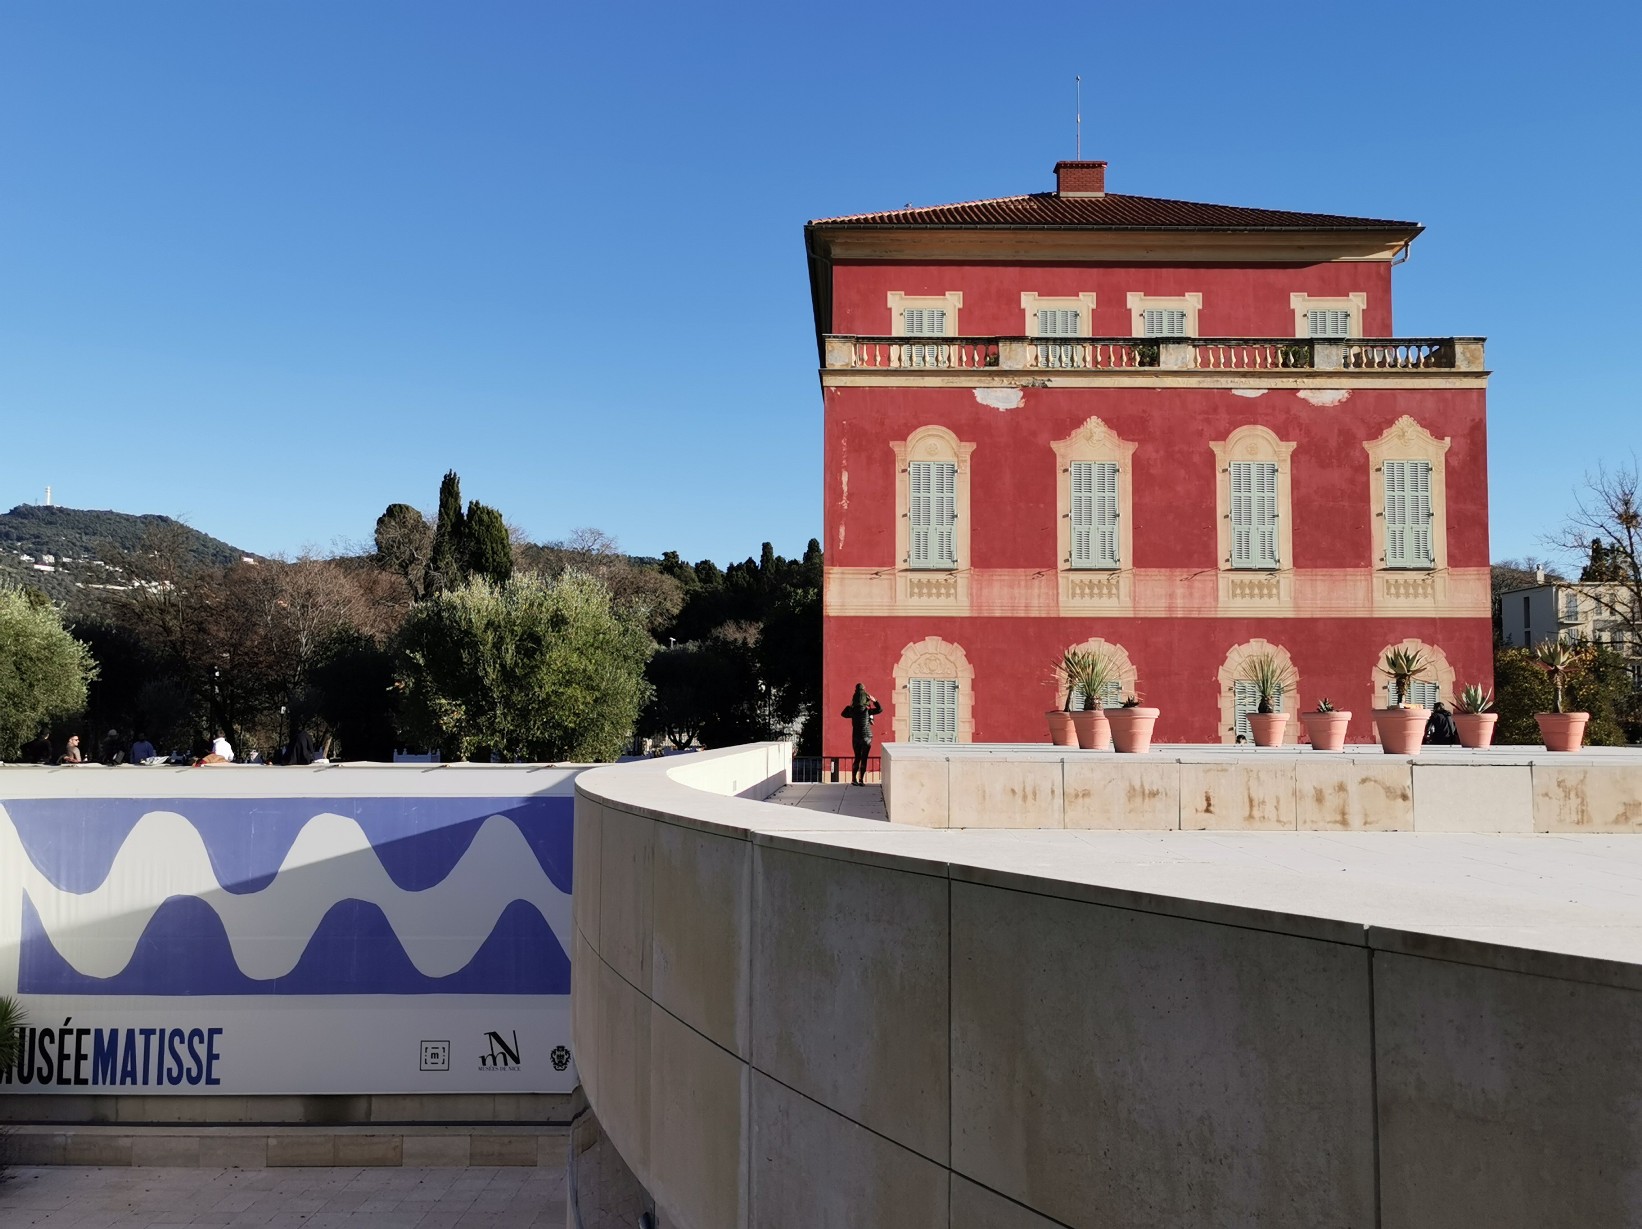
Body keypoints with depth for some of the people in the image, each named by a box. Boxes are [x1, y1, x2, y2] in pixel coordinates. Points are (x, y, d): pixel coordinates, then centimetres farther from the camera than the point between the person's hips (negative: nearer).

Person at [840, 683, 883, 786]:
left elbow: (844, 714, 17)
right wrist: (874, 700, -4)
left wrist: (850, 705, 16)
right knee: (864, 759, 2)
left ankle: (853, 779, 9)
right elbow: (880, 709, -5)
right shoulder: (867, 711, -13)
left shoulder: (852, 711, -2)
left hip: (855, 737, 4)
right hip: (866, 737, -4)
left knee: (857, 758, 13)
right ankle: (861, 780, 0)